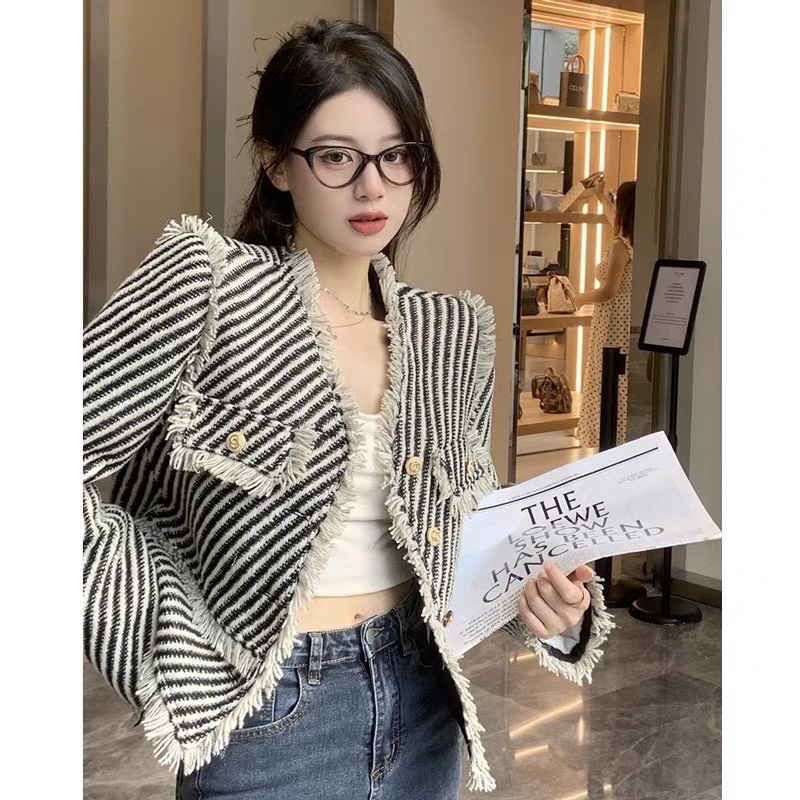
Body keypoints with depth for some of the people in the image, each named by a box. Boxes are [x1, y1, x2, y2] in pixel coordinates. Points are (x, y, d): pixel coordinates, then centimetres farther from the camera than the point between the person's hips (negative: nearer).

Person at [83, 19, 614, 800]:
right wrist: (172, 625, -15)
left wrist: (535, 597, -8)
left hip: (422, 701, 5)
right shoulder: (208, 277, -13)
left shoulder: (456, 328, 2)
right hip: (269, 714, -5)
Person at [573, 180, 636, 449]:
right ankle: (624, 442, 19)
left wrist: (580, 298, -3)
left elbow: (608, 291, -21)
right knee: (626, 387, 13)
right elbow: (617, 221, 31)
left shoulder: (620, 245, -17)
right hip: (631, 321, 8)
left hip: (614, 325, -8)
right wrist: (601, 196, 44)